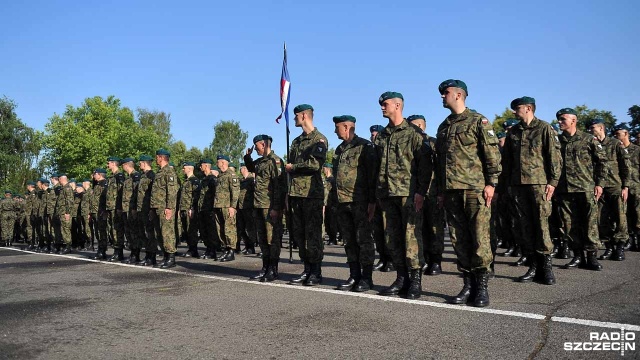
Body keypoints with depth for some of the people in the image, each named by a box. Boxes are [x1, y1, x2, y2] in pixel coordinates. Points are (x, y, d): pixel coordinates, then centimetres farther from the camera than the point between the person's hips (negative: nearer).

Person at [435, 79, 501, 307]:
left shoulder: (478, 121, 1)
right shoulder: (443, 127, 19)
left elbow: (492, 154, -5)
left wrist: (491, 183, -11)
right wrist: (440, 190, 17)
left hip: (475, 189, -6)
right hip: (451, 191, 6)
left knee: (480, 238, -4)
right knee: (459, 239, 6)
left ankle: (482, 287, 4)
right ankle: (468, 284, 14)